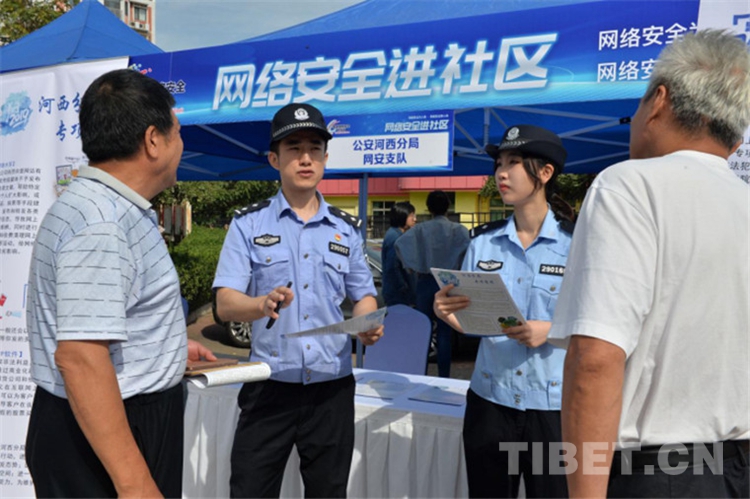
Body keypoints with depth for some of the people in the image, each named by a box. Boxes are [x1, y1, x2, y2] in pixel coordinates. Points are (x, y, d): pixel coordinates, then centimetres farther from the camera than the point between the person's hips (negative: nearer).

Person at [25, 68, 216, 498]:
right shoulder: (101, 224, -24)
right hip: (103, 437, -10)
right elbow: (79, 357, -30)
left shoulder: (106, 208, 9)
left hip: (127, 422, 10)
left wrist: (169, 345, 28)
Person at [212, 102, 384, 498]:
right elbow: (225, 304, -8)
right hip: (270, 384, -2)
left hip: (332, 386, 3)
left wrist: (368, 324, -9)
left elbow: (363, 295, 14)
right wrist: (262, 304, -30)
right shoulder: (249, 224, -1)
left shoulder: (346, 229, 7)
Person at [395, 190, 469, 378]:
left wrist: (412, 267, -2)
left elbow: (400, 243, -13)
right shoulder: (458, 229, -3)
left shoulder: (421, 228, 0)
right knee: (444, 333, 4)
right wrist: (459, 268, -5)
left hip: (425, 281, 1)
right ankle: (443, 377, 7)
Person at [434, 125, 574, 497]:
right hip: (489, 399, 4)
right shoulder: (483, 241, 4)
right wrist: (447, 313, -13)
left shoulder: (576, 243, -8)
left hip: (553, 405, -3)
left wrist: (551, 331, -22)